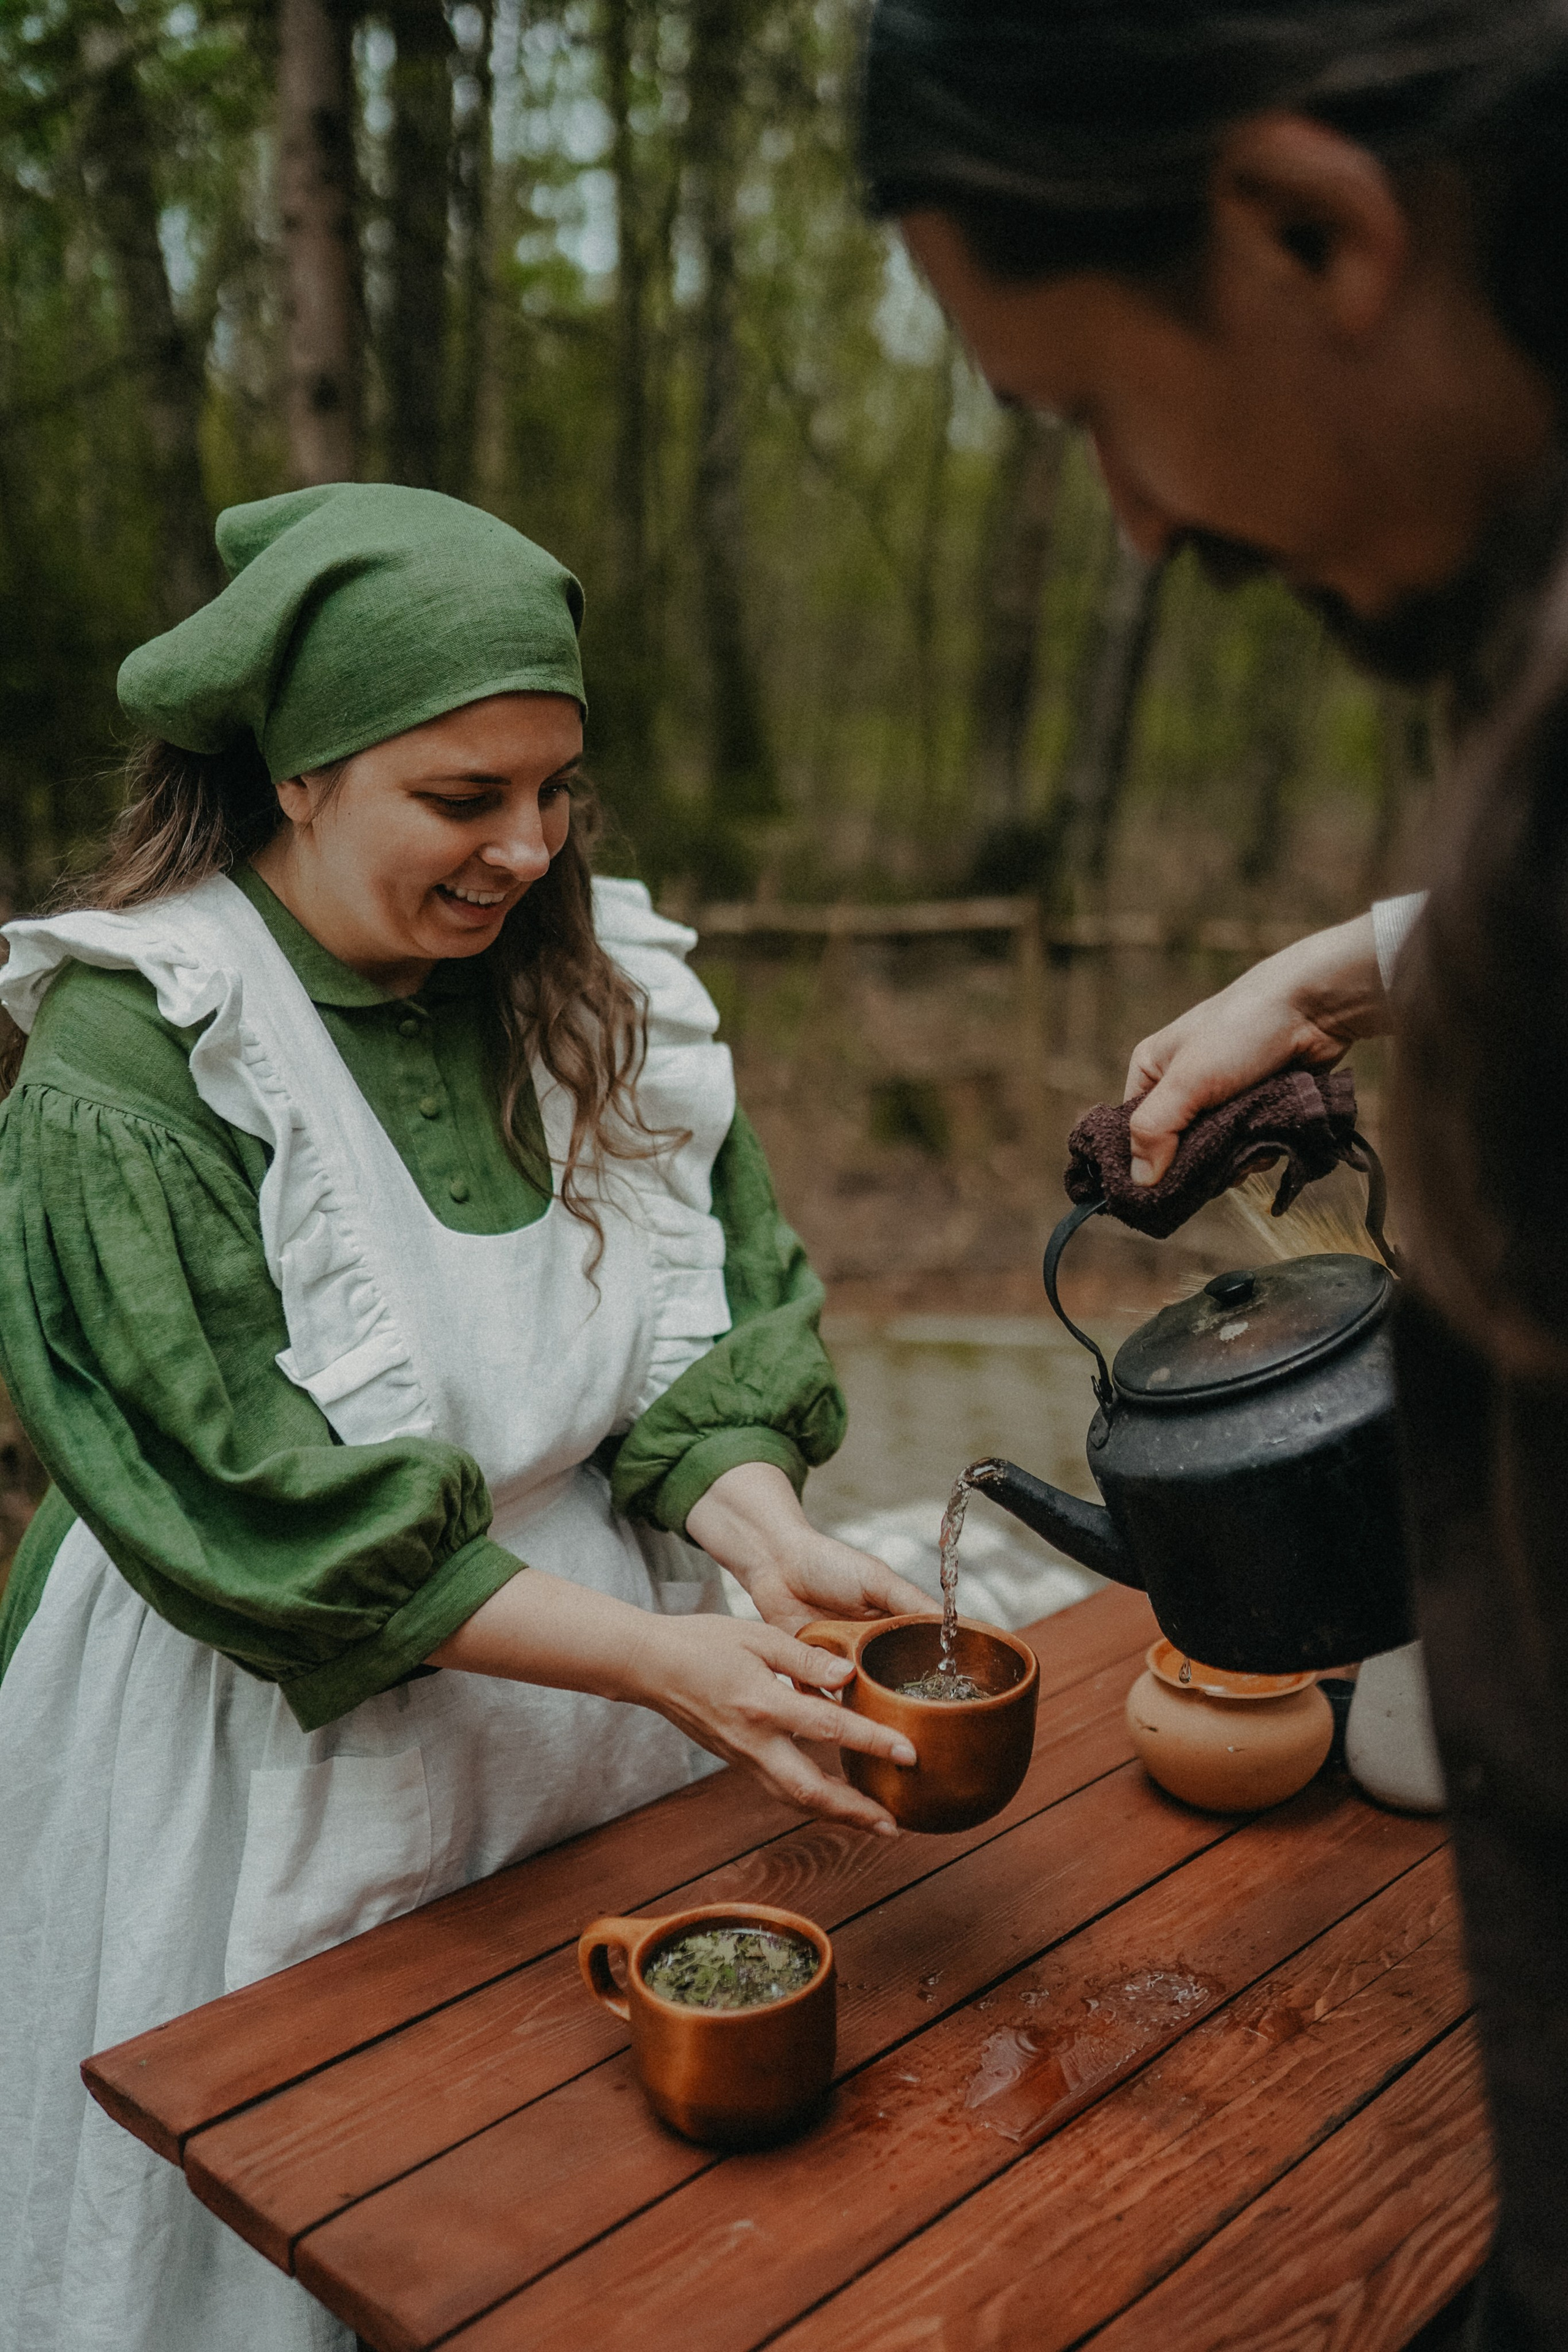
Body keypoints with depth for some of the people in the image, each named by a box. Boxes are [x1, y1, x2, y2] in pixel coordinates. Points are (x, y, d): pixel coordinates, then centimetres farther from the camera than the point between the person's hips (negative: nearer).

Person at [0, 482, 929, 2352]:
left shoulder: (597, 992, -1)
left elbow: (716, 1334, 0)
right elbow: (253, 1504, -22)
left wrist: (767, 1540, -21)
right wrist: (656, 1658, -26)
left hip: (602, 1767, 5)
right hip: (295, 1770, -4)